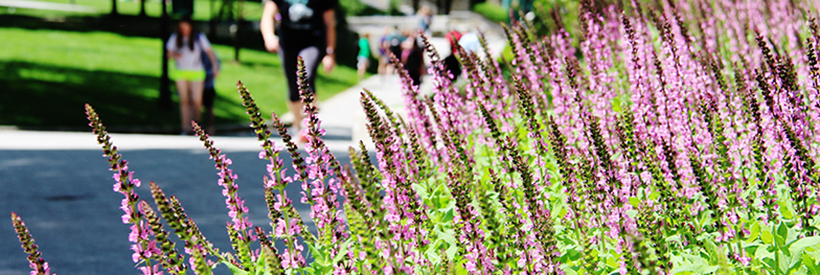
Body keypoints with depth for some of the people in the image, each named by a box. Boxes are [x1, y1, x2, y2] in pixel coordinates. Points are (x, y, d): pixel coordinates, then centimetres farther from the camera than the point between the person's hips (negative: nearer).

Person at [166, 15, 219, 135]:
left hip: (196, 73, -1)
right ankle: (186, 128, -6)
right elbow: (169, 54, 8)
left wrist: (215, 67, -6)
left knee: (196, 101, -5)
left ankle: (196, 123, 19)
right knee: (184, 100, -7)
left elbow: (209, 52, 1)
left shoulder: (199, 37, -3)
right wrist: (174, 55, -16)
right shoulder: (175, 38, 2)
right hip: (181, 73, 1)